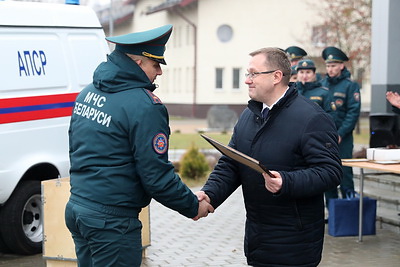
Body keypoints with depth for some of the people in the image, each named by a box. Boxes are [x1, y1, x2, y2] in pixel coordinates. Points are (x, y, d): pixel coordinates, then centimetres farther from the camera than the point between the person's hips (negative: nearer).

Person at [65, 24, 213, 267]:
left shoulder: (88, 93, 9)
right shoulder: (144, 106, -18)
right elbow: (157, 176, -17)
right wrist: (193, 207, -4)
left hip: (76, 209, 9)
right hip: (111, 220, -8)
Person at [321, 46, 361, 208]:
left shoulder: (350, 86, -3)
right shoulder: (322, 84, 9)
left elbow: (353, 112, -8)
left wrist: (340, 134, -15)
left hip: (342, 139, -4)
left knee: (344, 172, -4)